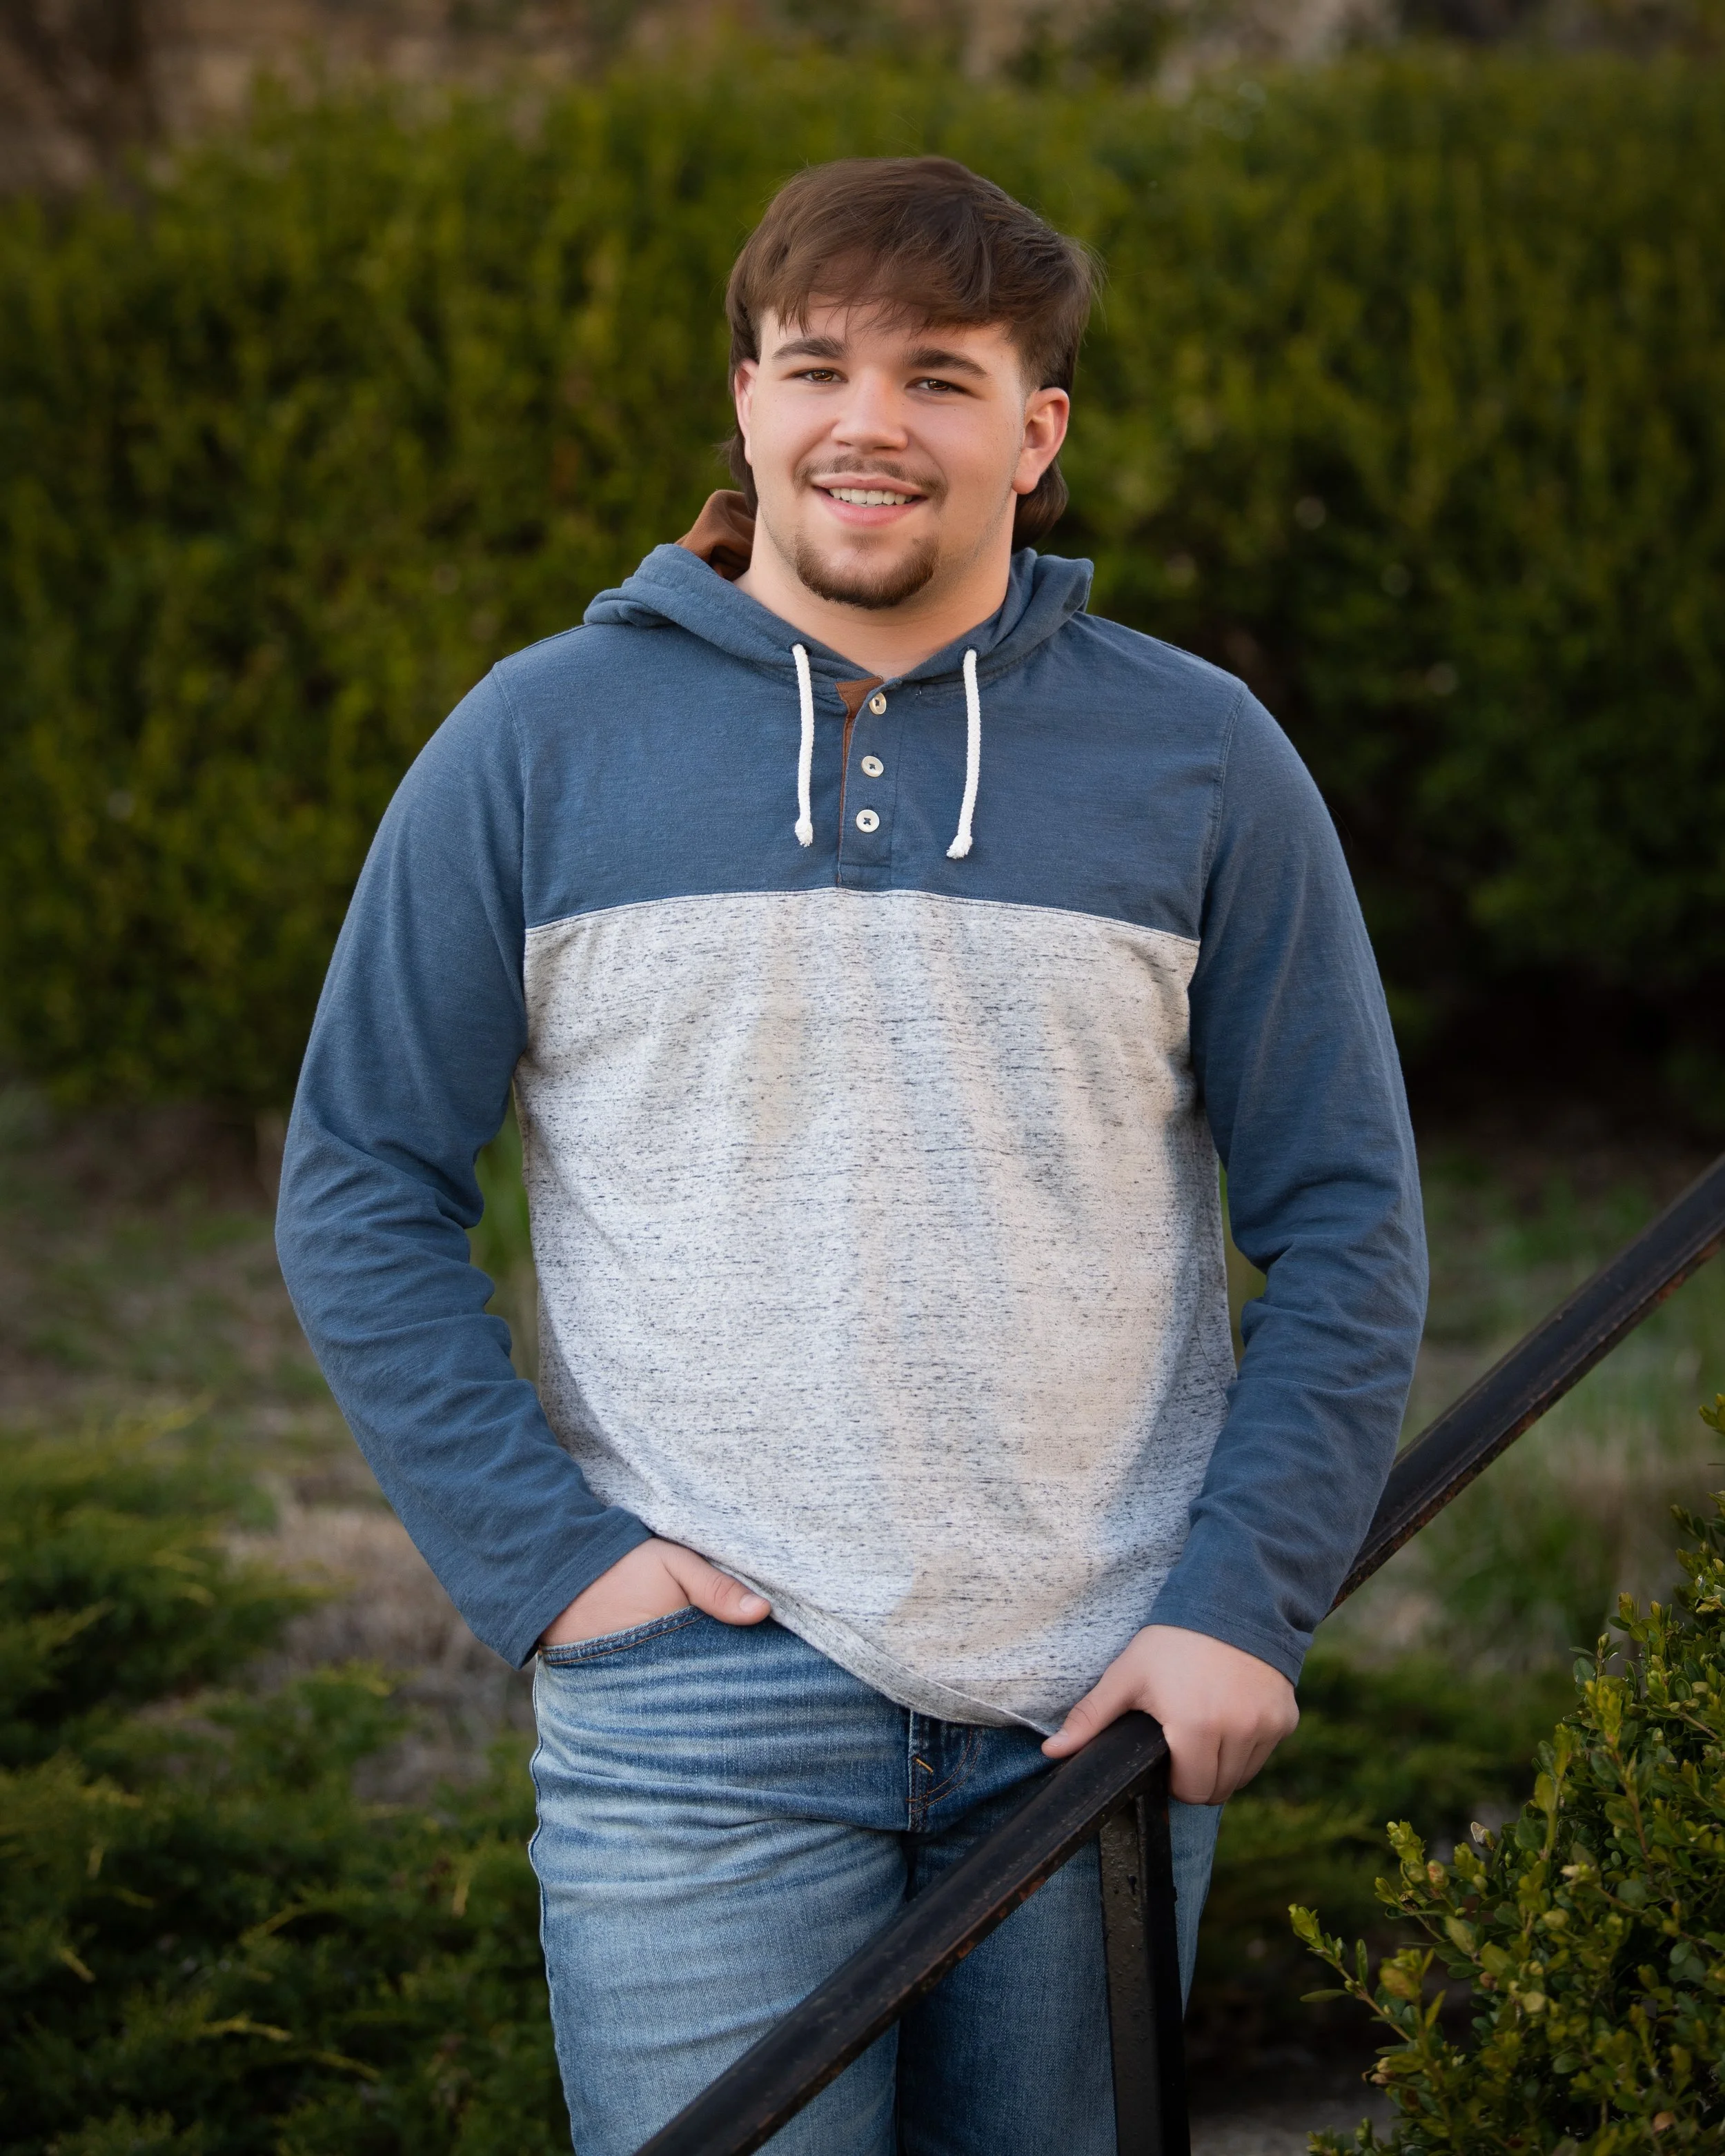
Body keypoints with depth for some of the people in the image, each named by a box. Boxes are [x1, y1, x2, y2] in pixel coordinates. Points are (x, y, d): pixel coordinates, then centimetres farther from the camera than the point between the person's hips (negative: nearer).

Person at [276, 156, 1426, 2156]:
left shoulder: (1201, 756, 4)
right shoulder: (538, 743, 1)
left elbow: (1343, 1223, 5)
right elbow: (360, 1185, 3)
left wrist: (1243, 1606, -5)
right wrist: (542, 1552, -7)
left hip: (1097, 1706, 2)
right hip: (700, 1694, -1)